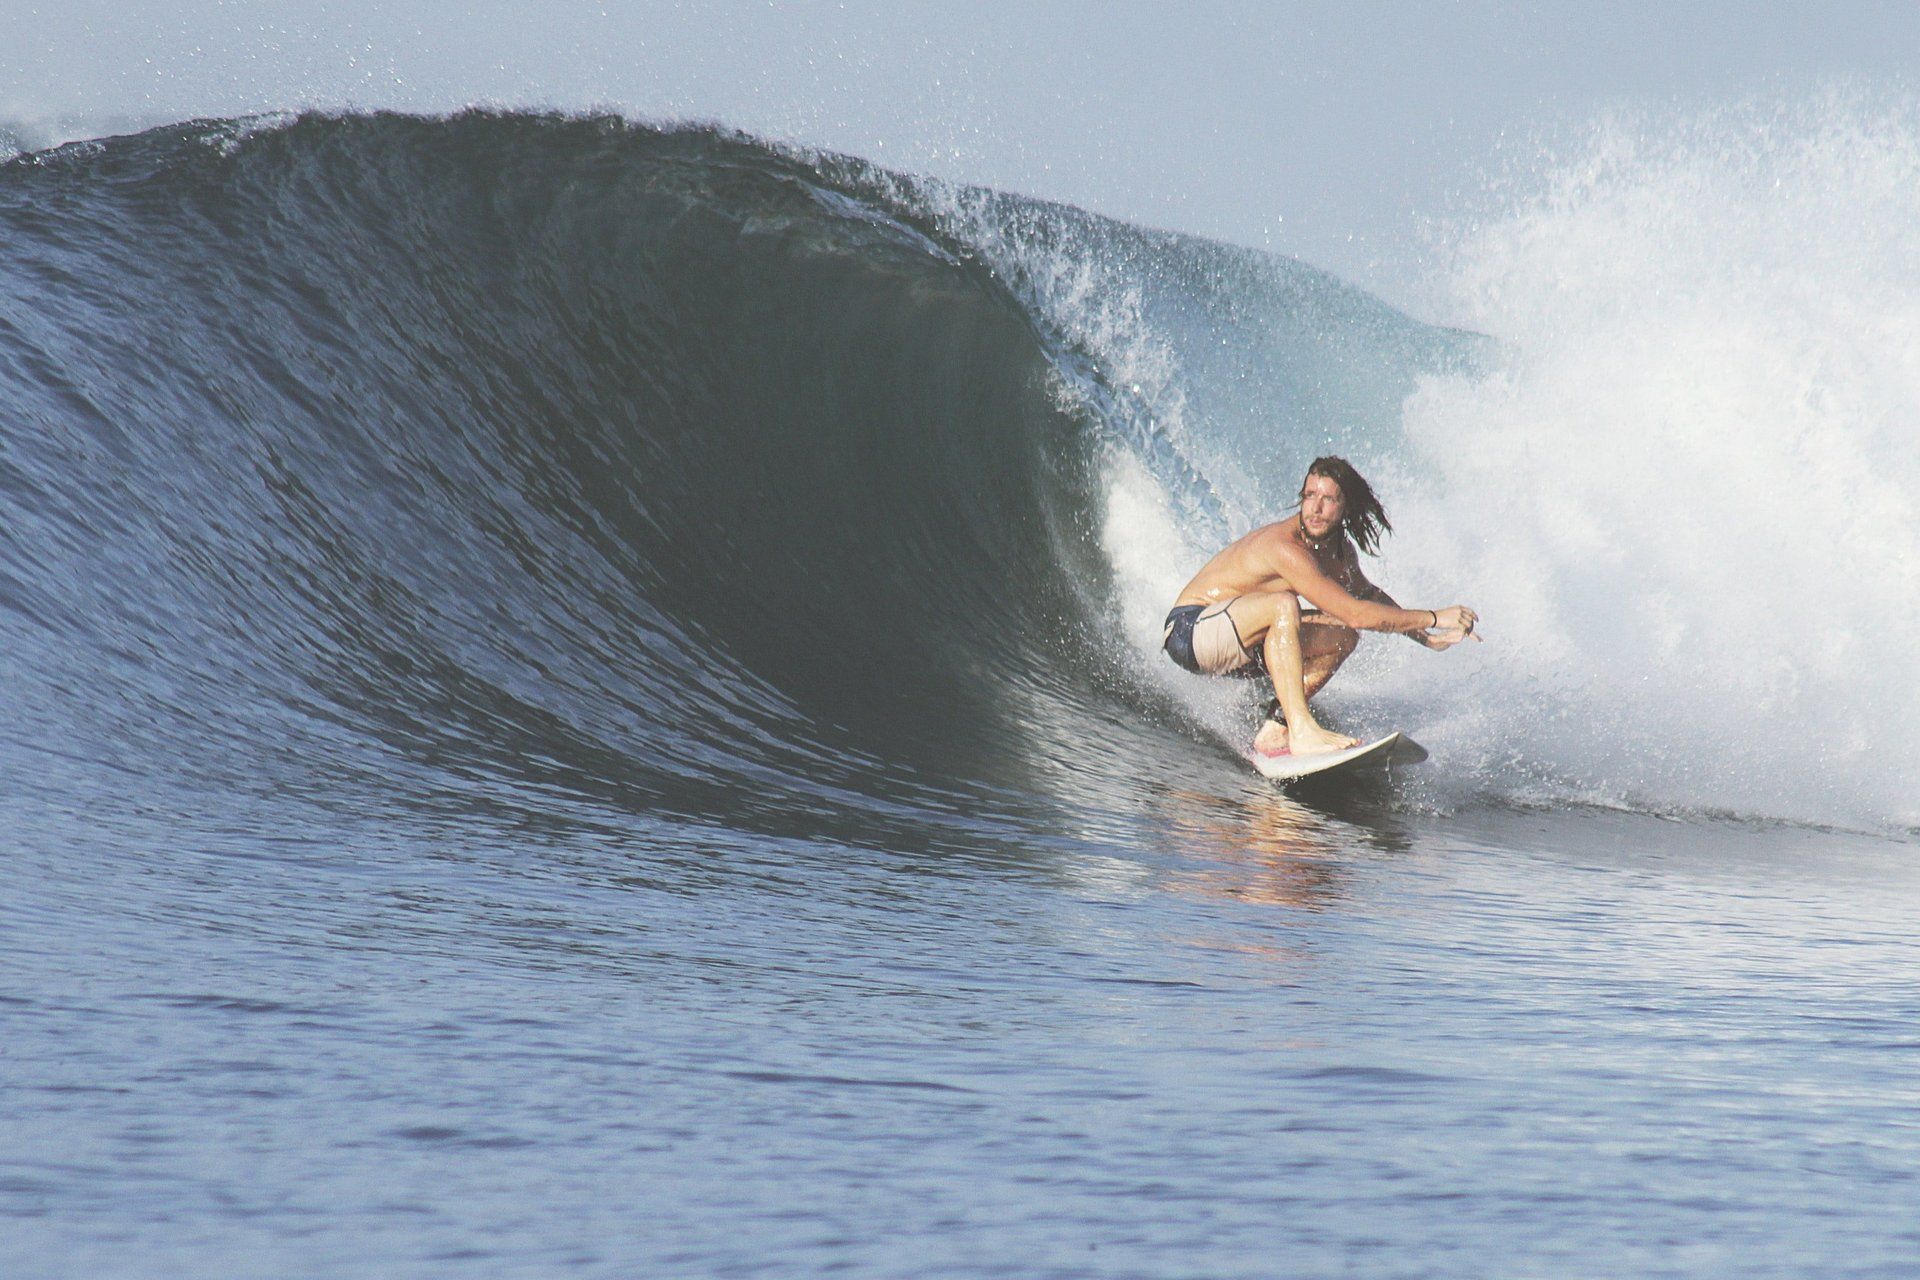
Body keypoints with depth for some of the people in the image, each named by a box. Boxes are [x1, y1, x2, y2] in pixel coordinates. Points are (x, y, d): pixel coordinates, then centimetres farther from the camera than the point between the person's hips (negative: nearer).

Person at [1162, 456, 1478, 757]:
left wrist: (1424, 637, 19)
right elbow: (1355, 613, -30)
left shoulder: (1340, 549, 2)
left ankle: (1273, 732, -4)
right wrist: (1434, 618, -23)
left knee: (1342, 638, 2)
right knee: (1284, 604, -33)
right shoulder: (1286, 548, -27)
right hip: (1188, 632, -9)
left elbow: (1366, 593, 25)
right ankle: (1301, 731, -36)